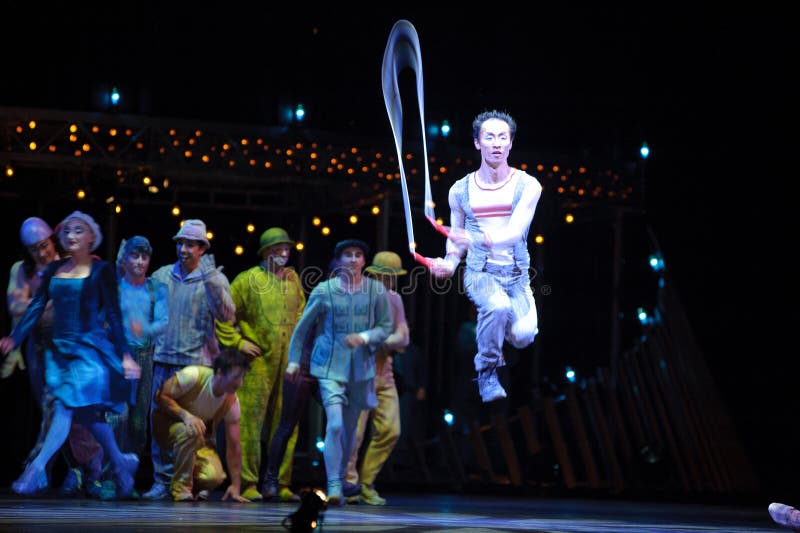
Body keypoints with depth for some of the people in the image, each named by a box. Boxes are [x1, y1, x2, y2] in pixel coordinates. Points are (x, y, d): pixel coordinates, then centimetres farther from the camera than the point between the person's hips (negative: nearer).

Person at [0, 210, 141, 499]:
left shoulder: (101, 271, -2)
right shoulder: (54, 269, 12)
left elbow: (113, 314, -4)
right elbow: (37, 306, 8)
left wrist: (125, 354, -8)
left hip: (90, 349, -5)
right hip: (61, 349, 5)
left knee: (67, 407, -14)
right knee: (87, 413, 8)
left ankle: (37, 469, -19)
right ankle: (121, 464, 21)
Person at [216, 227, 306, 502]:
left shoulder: (292, 279, 13)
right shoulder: (248, 280, -4)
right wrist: (237, 342, -8)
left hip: (288, 362, 5)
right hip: (258, 361, -5)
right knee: (251, 422, -6)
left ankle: (280, 484, 12)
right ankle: (248, 484, -1)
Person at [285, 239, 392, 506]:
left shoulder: (376, 290, 0)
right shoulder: (323, 291, -3)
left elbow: (386, 327, 4)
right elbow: (303, 327, 7)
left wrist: (364, 337, -15)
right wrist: (294, 360, 9)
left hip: (361, 368, 3)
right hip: (330, 366, -2)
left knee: (350, 428, 12)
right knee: (335, 424, -16)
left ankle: (341, 479, 29)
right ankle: (333, 486, -14)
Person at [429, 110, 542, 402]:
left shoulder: (527, 186, -3)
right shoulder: (460, 191, 3)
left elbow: (514, 232, -17)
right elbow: (455, 237, 16)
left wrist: (476, 239, -33)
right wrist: (450, 263, -6)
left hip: (517, 276, 1)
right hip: (480, 273, -1)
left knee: (523, 336, -23)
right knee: (498, 306, -35)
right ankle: (486, 371, -9)